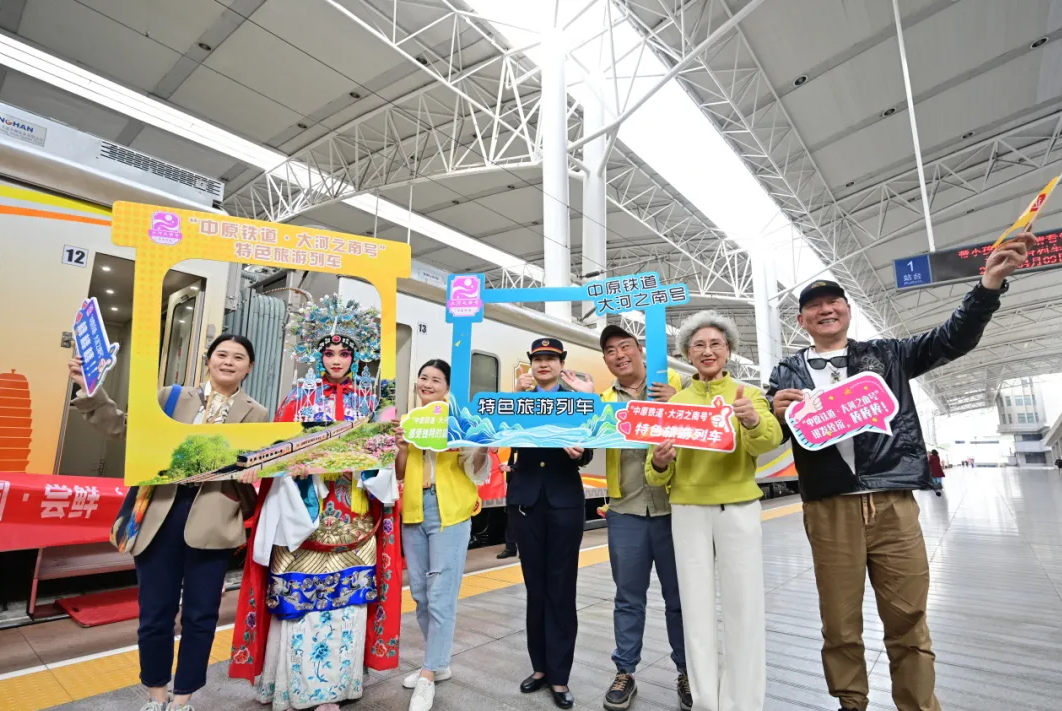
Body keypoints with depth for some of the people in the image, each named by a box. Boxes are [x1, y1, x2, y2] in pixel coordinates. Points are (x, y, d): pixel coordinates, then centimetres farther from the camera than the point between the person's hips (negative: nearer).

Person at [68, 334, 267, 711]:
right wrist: (90, 390, 0)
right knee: (154, 612, 13)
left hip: (212, 522, -1)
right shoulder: (171, 397, 9)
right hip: (162, 515, 2)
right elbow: (123, 428, 9)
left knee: (200, 615, 11)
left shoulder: (256, 415, 4)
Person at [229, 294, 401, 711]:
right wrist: (297, 461, -17)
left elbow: (381, 450, 9)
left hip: (353, 517, 1)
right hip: (305, 509, -1)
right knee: (299, 595, 2)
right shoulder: (299, 397, 6)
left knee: (344, 596, 6)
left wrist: (379, 453, -12)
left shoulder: (369, 400, 9)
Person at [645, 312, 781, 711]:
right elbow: (658, 475, 3)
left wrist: (753, 421, -38)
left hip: (738, 509, -1)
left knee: (743, 606, 5)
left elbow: (770, 440, -17)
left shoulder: (748, 394, 3)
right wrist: (659, 464, -20)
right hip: (688, 510, 1)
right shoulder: (673, 403, 6)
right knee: (696, 606, 9)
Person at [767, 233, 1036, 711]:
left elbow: (953, 339, 4)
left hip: (894, 505, 1)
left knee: (908, 623, 9)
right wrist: (776, 413, -19)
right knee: (840, 626, 9)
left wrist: (989, 284, -10)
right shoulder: (788, 374, 8)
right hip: (830, 511, -1)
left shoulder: (887, 355, 13)